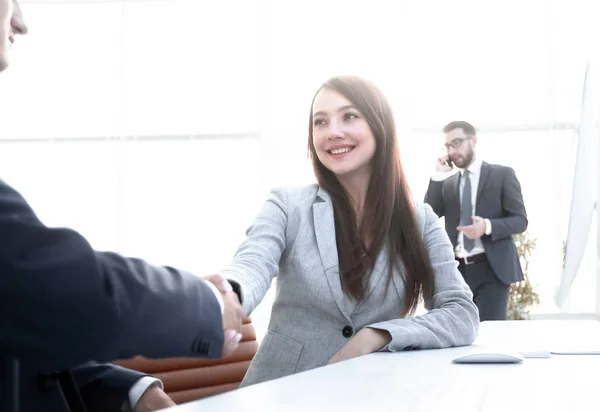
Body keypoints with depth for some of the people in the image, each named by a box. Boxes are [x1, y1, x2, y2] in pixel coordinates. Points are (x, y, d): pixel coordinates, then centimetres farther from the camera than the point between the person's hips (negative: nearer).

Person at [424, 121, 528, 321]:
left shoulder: (502, 174, 3)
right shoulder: (447, 183, 16)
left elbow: (520, 220, -2)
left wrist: (488, 226, -21)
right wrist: (438, 176, -2)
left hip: (492, 269, -4)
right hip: (457, 270, 4)